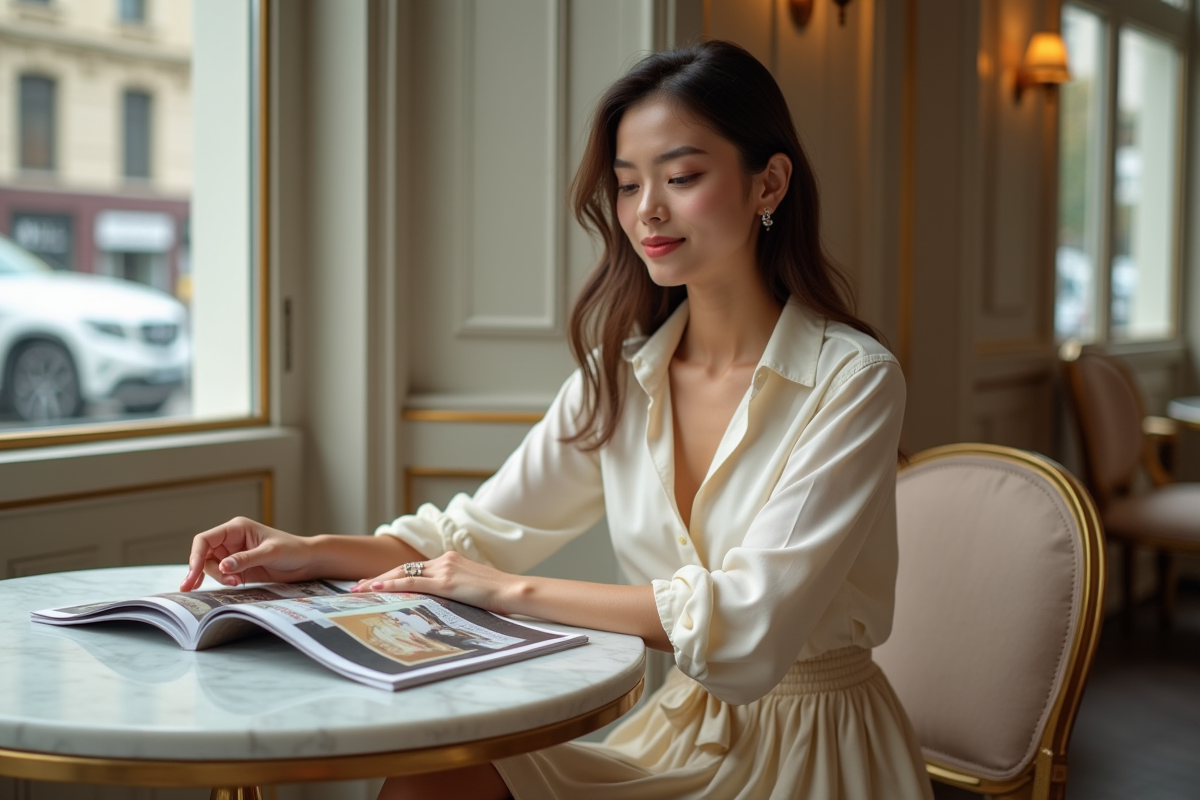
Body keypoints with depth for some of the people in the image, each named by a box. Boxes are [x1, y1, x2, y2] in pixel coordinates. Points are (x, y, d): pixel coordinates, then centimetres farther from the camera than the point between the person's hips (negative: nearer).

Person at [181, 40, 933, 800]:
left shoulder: (852, 381, -15)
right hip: (676, 732, 5)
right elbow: (476, 534, 4)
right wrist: (311, 552, -13)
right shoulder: (620, 374, 3)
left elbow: (748, 620, -24)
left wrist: (514, 590, -21)